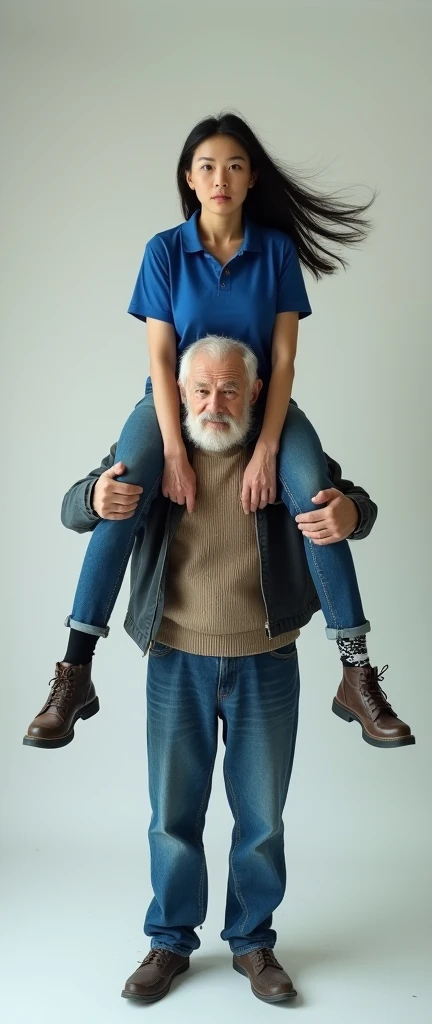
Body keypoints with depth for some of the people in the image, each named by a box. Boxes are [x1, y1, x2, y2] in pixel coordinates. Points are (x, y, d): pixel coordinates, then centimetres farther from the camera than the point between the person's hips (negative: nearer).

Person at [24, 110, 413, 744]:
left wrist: (266, 448, -22)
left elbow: (283, 358, -9)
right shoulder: (165, 250, -5)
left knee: (315, 494, -29)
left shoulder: (277, 248, -5)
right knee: (121, 495, -28)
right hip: (176, 397, 0)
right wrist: (174, 451, -21)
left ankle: (356, 670, -19)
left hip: (259, 397, 0)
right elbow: (160, 356, -9)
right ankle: (76, 668, -20)